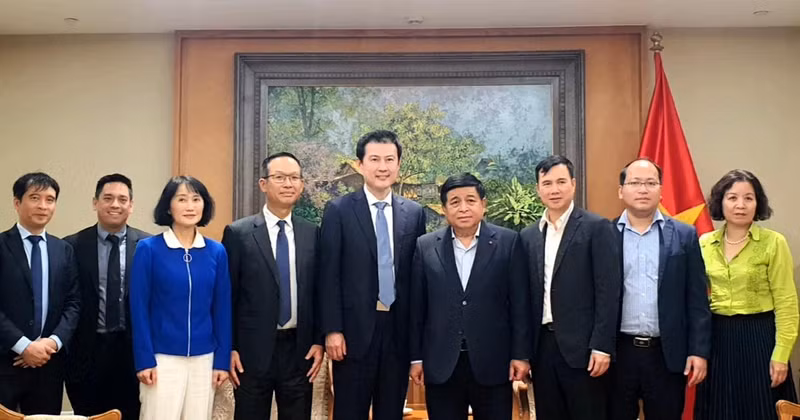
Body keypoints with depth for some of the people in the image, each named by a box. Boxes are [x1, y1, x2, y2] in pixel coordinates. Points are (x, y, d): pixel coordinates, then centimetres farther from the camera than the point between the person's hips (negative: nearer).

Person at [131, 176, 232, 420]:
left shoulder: (216, 252, 3)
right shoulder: (148, 249, -4)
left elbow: (222, 309, 5)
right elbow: (139, 309, -5)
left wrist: (222, 360, 2)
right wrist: (144, 360, -10)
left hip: (204, 359, 3)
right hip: (162, 358, -3)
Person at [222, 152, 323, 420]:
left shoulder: (313, 234, 5)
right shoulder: (238, 233, -3)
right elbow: (227, 295, -2)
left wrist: (319, 341, 2)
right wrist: (228, 348, -5)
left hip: (300, 350, 3)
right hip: (253, 351, -2)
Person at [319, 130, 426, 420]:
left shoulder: (414, 213, 7)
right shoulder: (339, 210, -2)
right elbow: (329, 275, -4)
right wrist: (332, 330, -10)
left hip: (399, 329, 3)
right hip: (355, 329, -3)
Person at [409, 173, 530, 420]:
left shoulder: (508, 242, -1)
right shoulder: (425, 247, 3)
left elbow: (520, 303, 0)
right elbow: (416, 307, 5)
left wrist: (521, 354, -3)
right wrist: (416, 357, 4)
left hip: (492, 363, -1)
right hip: (441, 365, 1)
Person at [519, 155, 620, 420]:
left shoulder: (597, 228, -4)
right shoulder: (528, 236, 11)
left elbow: (608, 291, -9)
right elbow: (527, 295, 12)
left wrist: (602, 346, -14)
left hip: (582, 346, -5)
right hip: (542, 346, 5)